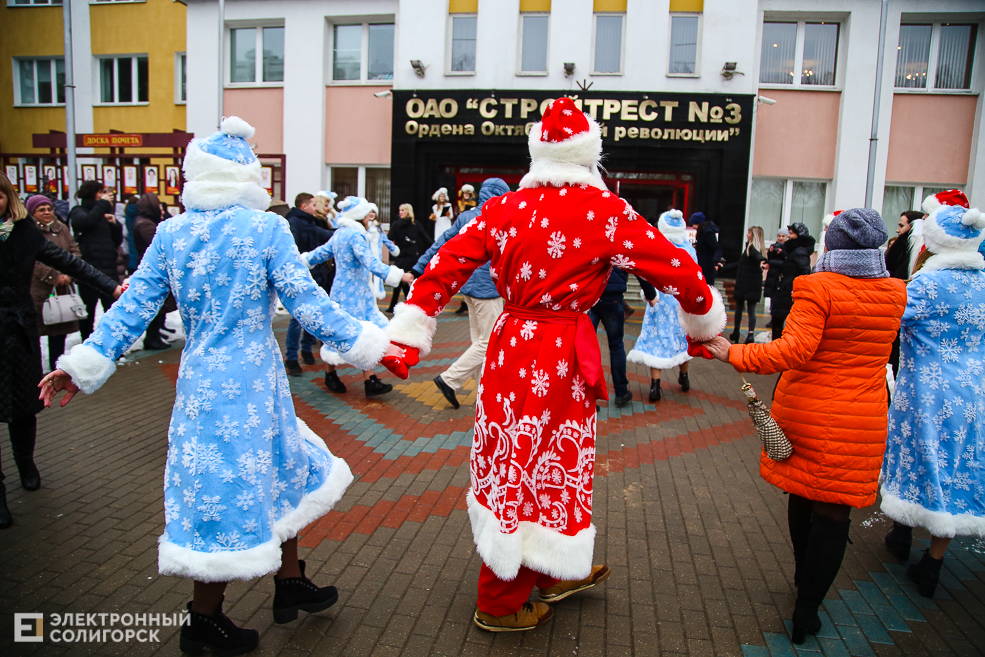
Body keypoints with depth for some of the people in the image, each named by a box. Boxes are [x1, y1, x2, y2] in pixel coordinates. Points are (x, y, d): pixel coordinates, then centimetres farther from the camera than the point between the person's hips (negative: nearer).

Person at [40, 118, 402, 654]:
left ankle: (289, 585, 30)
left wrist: (85, 363, 11)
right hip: (249, 381, -5)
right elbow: (307, 304, -13)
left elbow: (134, 306, 2)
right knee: (236, 494, 11)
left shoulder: (171, 233, 2)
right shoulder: (266, 228, -12)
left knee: (280, 473, 18)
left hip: (200, 377, 5)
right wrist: (366, 345, -4)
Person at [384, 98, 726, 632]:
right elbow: (678, 271, -6)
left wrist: (407, 334, 4)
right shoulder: (606, 211, -10)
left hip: (509, 343, 6)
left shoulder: (505, 207, 2)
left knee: (514, 459, 19)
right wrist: (704, 325, 12)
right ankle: (500, 604, 24)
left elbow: (445, 265, -1)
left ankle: (554, 574, 40)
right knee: (546, 465, 8)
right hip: (562, 357, -5)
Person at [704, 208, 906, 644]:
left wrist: (734, 354, -25)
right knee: (832, 514, 7)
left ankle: (804, 583, 41)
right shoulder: (895, 294, 0)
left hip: (804, 415, -1)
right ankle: (807, 609, 12)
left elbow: (794, 349, -25)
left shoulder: (817, 288, -14)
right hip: (859, 424, 1)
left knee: (802, 499, 19)